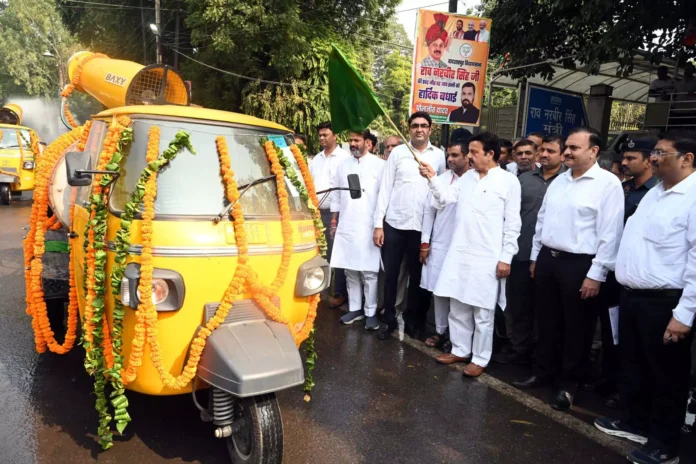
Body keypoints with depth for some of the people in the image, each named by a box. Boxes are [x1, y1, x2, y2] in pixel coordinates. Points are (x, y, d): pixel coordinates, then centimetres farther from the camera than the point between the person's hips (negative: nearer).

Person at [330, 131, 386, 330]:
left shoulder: (379, 165, -2)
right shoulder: (343, 165, 12)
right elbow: (336, 196, 15)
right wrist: (334, 221, 12)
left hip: (368, 228, -4)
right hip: (346, 227, 4)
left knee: (369, 272, -1)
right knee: (350, 271, 9)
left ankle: (371, 312, 9)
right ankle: (354, 308, 20)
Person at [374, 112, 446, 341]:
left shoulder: (439, 156, 4)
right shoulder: (398, 152, 3)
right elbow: (385, 188, 1)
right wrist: (378, 223, -3)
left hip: (423, 226, 0)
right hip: (394, 223, 0)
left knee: (418, 277, 10)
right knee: (390, 275, 7)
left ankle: (413, 320, 26)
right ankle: (389, 319, 23)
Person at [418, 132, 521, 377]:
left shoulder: (508, 181, -5)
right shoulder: (467, 177, 12)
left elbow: (512, 223, -7)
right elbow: (446, 198, 7)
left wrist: (506, 257, -10)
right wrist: (432, 178, -7)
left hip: (487, 258, -6)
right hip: (459, 254, 6)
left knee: (482, 313, 6)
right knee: (457, 307, 15)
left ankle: (480, 359, 20)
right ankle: (460, 350, 30)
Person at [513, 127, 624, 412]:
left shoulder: (608, 183, -11)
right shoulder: (559, 181, 10)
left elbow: (610, 234, -14)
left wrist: (596, 274, -16)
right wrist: (535, 256, 15)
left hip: (579, 264, -6)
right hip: (548, 259, 6)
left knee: (576, 329, 8)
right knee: (546, 322, 16)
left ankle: (569, 384, 24)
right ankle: (544, 371, 33)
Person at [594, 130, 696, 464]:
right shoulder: (654, 192, 13)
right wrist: (626, 289, 16)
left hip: (665, 302, -8)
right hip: (632, 296, 8)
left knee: (667, 374, 8)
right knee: (633, 366, 20)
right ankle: (637, 422, 39)